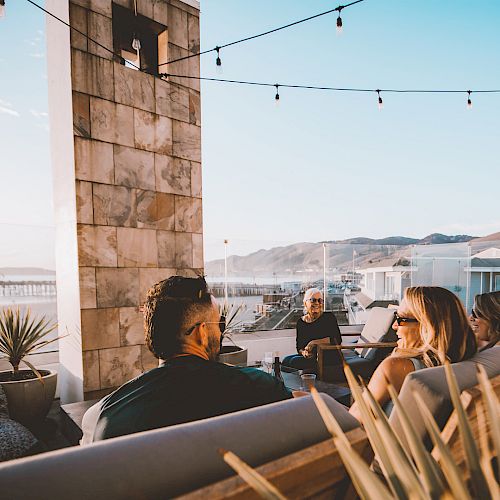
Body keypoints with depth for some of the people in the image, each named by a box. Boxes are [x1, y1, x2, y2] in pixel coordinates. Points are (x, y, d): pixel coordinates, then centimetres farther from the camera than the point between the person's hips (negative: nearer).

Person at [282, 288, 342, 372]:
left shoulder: (329, 317, -4)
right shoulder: (301, 322, 8)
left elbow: (337, 340, -15)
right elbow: (299, 347, 11)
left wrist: (314, 342, -18)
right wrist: (303, 352, -13)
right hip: (309, 357, 6)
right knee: (286, 360, -17)